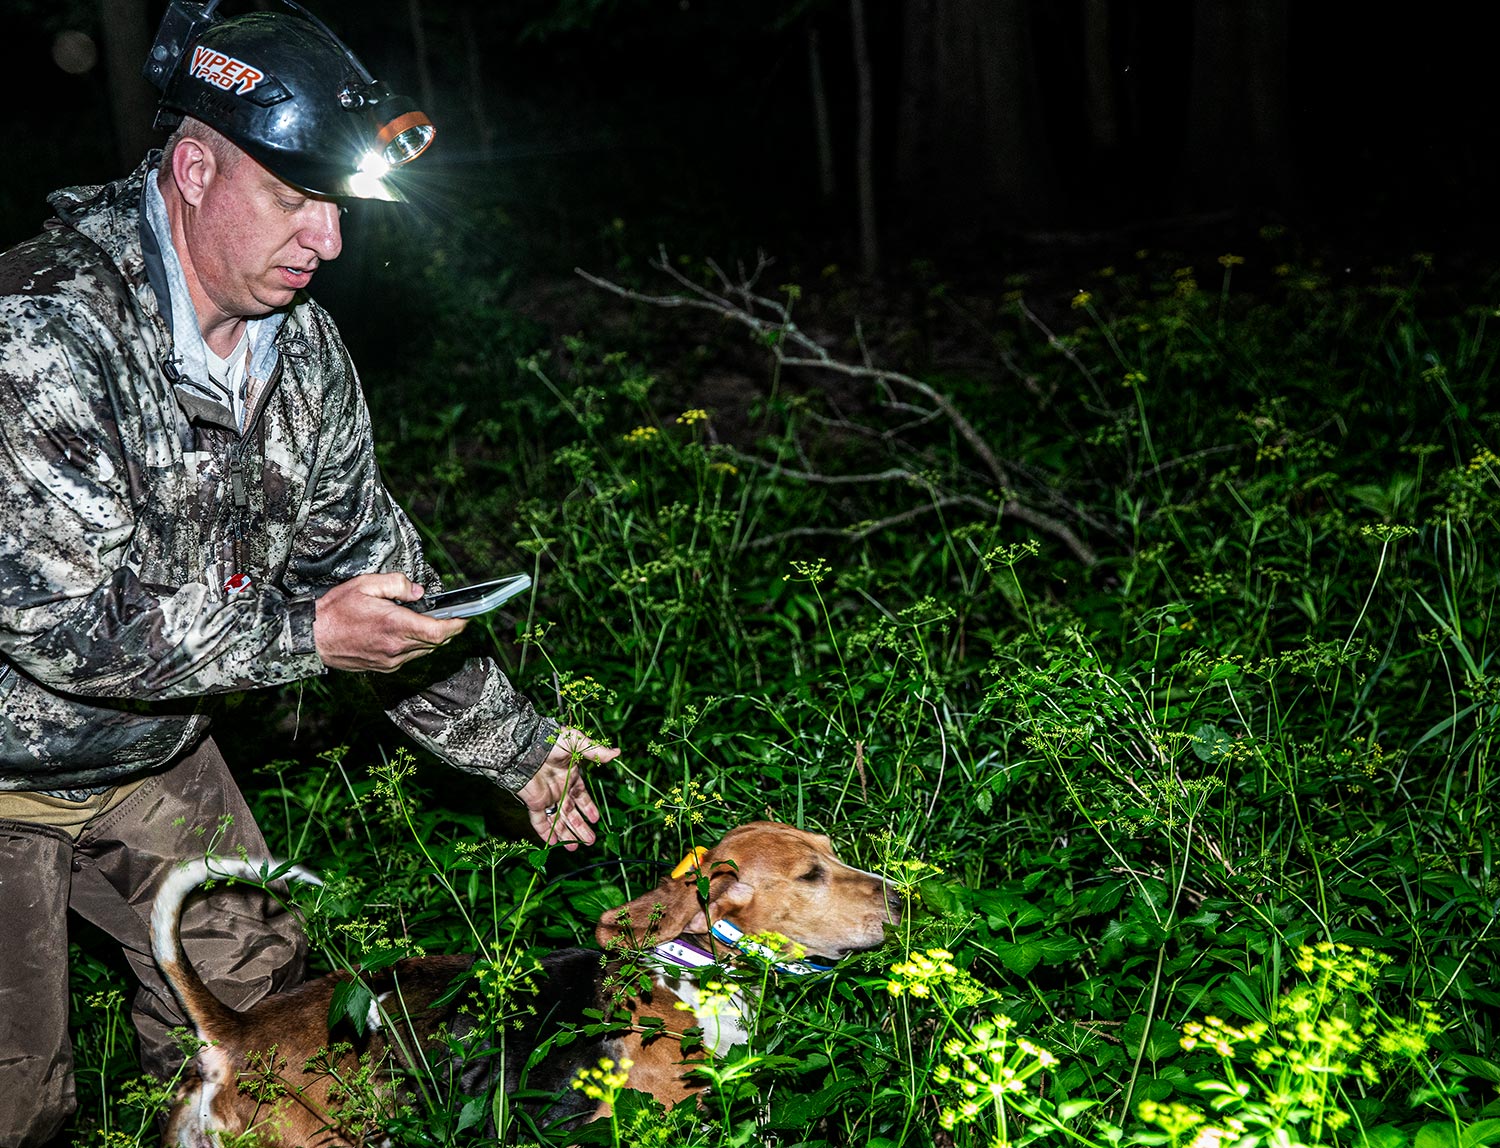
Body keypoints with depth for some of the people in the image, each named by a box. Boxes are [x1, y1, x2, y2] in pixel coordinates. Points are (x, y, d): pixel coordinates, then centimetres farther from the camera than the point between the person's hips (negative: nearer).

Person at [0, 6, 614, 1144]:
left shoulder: (303, 346, -4)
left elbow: (372, 558, 4)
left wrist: (513, 744, 5)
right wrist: (307, 633, -28)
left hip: (158, 750, 7)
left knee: (258, 1004, 14)